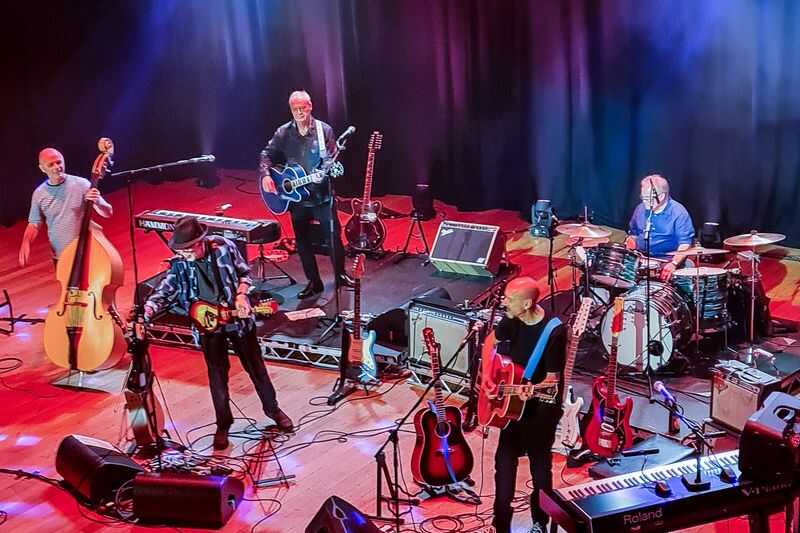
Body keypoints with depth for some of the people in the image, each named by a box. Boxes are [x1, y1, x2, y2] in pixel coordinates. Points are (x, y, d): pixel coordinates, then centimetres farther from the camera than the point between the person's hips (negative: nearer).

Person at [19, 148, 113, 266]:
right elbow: (34, 224, 9)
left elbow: (108, 213, -11)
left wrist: (98, 202, -33)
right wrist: (26, 243, -12)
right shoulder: (39, 194, -1)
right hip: (59, 257, 3)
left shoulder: (81, 184, -10)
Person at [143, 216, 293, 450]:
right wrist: (147, 309, -30)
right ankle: (223, 424, 24)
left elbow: (244, 272, 1)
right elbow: (164, 292, -12)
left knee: (256, 367, 13)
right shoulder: (179, 264, -10)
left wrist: (241, 295, -14)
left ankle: (272, 408, 34)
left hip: (238, 318, 0)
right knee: (217, 375, 7)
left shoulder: (224, 247, -13)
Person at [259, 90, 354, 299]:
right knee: (302, 240, 8)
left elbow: (332, 158, -5)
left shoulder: (324, 130, -3)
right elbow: (267, 154, 6)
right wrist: (265, 175, -10)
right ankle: (314, 282, 19)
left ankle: (340, 275, 20)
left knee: (333, 235, 1)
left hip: (321, 194, -2)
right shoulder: (283, 133, 3)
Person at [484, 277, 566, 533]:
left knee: (539, 464, 5)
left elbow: (552, 379, -20)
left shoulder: (554, 331, -23)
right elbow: (490, 342, 14)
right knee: (504, 460, 4)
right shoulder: (512, 320, -5)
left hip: (543, 405, -5)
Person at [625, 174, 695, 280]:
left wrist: (674, 263, -26)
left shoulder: (678, 213, -8)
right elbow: (633, 233, 24)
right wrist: (631, 241, 1)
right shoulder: (640, 209, 8)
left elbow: (685, 244, -13)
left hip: (667, 261, -4)